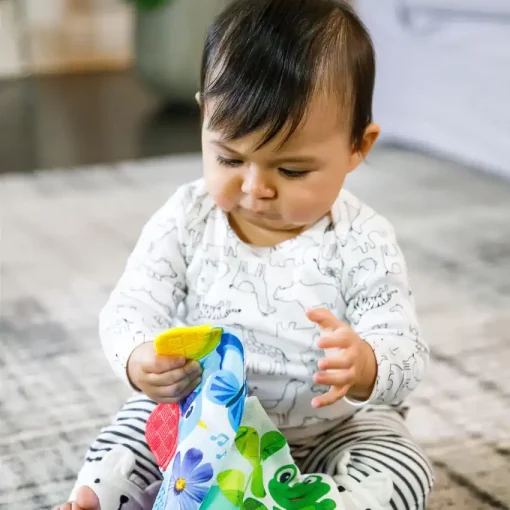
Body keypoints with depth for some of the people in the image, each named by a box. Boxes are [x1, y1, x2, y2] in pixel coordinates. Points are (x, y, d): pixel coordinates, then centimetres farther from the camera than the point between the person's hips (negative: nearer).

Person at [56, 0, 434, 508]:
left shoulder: (361, 243, -18)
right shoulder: (186, 220, -11)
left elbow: (405, 353, -21)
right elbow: (132, 306, -11)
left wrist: (363, 366, -48)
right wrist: (140, 359, -37)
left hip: (328, 426, -1)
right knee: (116, 450, -12)